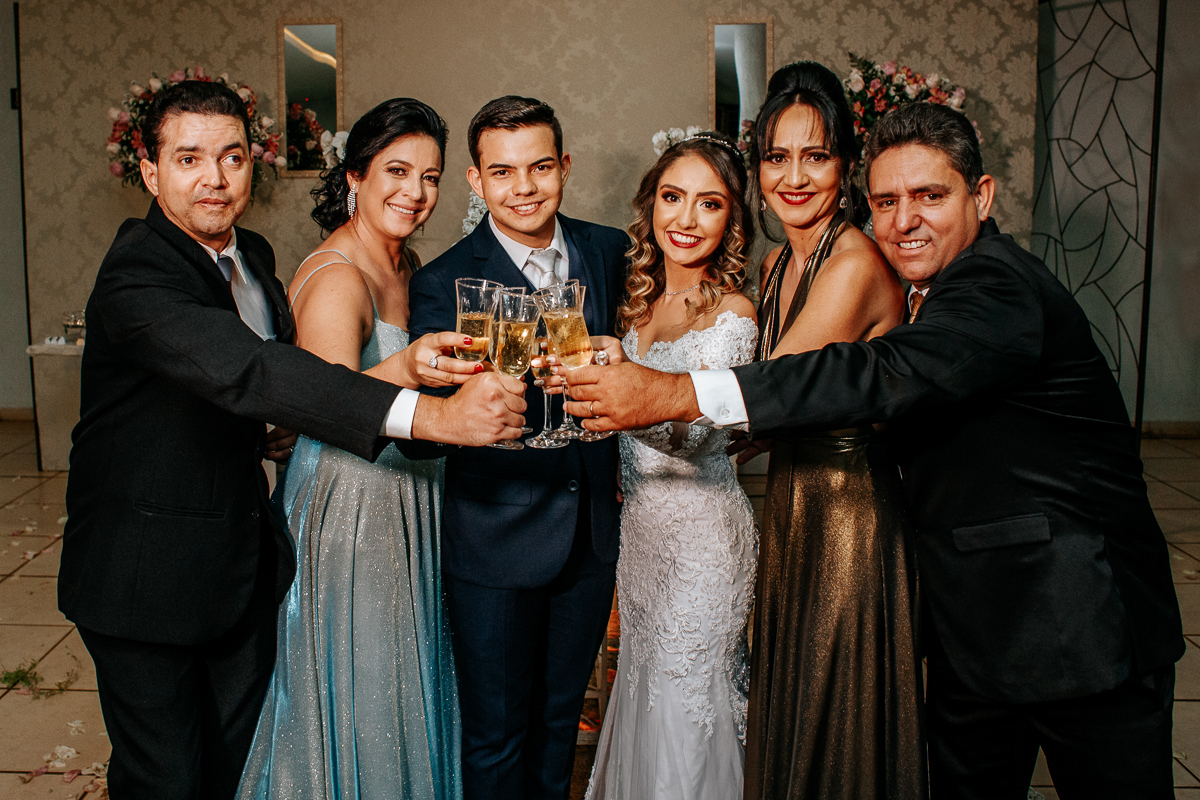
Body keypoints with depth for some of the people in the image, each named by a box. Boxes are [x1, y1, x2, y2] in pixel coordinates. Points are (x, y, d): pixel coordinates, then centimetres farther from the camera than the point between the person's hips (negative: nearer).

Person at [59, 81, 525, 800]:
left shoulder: (253, 255, 3)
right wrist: (432, 414, -51)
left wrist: (399, 366, -21)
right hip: (149, 572, -7)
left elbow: (289, 368, 1)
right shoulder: (136, 275, -25)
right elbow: (246, 373, -42)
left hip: (246, 561, 7)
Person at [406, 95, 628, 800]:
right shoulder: (443, 284, -13)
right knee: (497, 736, 12)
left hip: (593, 535, 4)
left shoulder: (611, 252, 0)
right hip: (496, 544, -4)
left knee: (561, 717, 23)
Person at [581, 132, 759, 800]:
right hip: (639, 520, 7)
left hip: (699, 531, -7)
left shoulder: (731, 313, -15)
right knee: (642, 689, 21)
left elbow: (692, 430, -27)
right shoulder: (642, 298, 6)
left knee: (685, 710, 6)